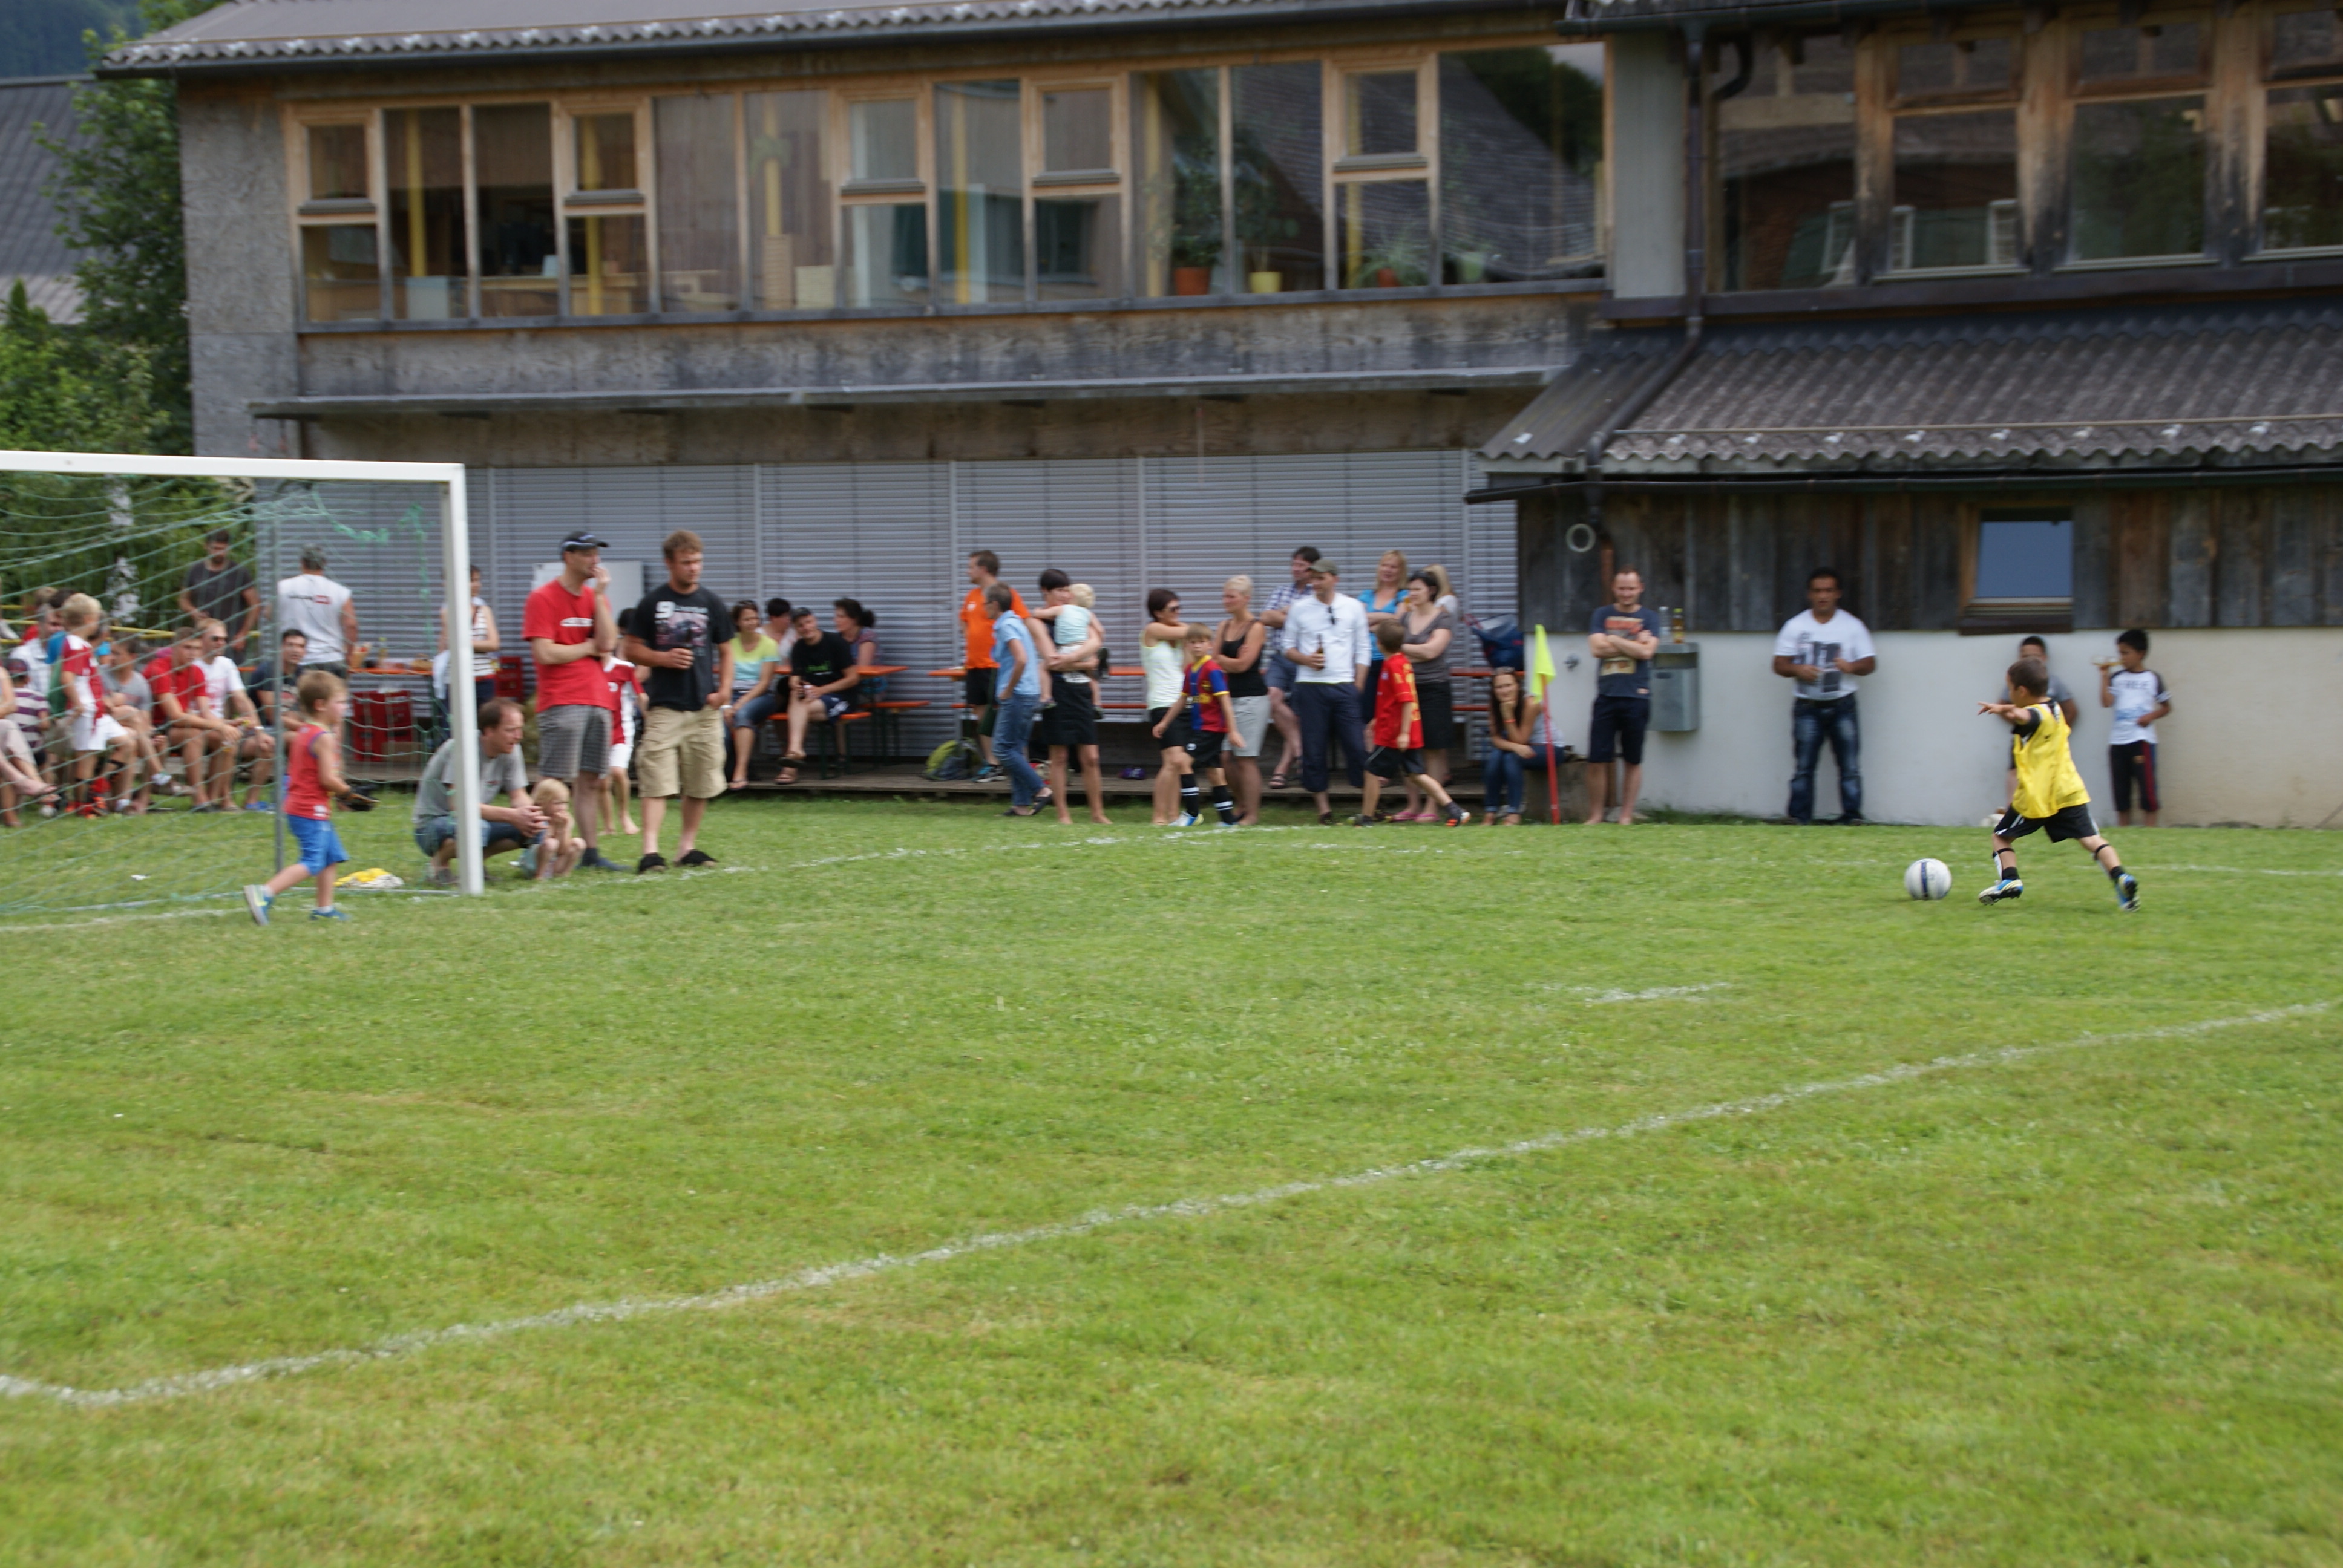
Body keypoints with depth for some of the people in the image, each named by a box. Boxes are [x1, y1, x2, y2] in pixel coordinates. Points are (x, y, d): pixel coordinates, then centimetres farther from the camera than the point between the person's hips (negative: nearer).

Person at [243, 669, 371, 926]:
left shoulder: (303, 732, 13)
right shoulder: (324, 737, -16)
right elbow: (328, 779, -20)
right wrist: (349, 793, -5)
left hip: (297, 806, 10)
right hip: (312, 811, -10)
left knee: (332, 856, 19)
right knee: (311, 864, -12)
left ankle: (324, 908, 22)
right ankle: (264, 893, -21)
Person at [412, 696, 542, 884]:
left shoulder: (511, 750, -5)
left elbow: (518, 796, 0)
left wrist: (529, 812, -25)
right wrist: (513, 815, -36)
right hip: (432, 825, -7)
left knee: (536, 827, -15)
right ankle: (439, 864, -9)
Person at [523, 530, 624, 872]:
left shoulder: (596, 597, 16)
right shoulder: (543, 598, -4)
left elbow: (608, 643, 0)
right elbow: (544, 653, -13)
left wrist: (600, 594, -3)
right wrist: (589, 647, -1)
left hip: (597, 700, 7)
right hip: (560, 702, -7)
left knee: (592, 780, 6)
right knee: (554, 783, -9)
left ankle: (592, 851, 9)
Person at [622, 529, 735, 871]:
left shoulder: (711, 603, 9)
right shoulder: (652, 603, 1)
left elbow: (725, 651, 15)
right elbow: (632, 650, 5)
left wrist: (723, 690, 1)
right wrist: (664, 658, -13)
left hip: (705, 707, 3)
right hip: (664, 705, -3)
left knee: (701, 783, 7)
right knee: (657, 781, -12)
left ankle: (688, 846, 19)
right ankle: (650, 850, -17)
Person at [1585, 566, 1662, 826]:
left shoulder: (1649, 619, 7)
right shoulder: (1602, 615, 10)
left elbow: (1646, 652, -10)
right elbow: (1598, 648, -5)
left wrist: (1614, 640, -5)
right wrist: (1634, 644, -6)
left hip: (1636, 698, -1)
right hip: (1606, 697, 1)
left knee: (1633, 761, 4)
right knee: (1596, 760, -3)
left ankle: (1626, 816, 10)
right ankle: (1595, 815, 7)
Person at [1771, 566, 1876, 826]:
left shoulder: (1852, 626, 7)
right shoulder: (1795, 626, 7)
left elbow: (1870, 663, 5)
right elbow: (1779, 664, 6)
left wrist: (1852, 667, -16)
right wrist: (1798, 670, -15)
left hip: (1842, 706, 0)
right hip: (1807, 706, 0)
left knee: (1850, 765, -5)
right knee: (1803, 767, -2)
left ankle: (1852, 816, -1)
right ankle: (1800, 819, 2)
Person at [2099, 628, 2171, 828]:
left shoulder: (2152, 679, 4)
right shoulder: (2116, 678, 9)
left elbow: (2166, 707, 10)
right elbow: (2106, 702, -4)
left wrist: (2151, 716, -8)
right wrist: (2104, 676, -5)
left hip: (2142, 739, -3)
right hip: (2118, 741, 3)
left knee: (2147, 788, -7)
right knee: (2121, 791, 8)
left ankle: (2149, 830, -3)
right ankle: (2123, 831, 15)